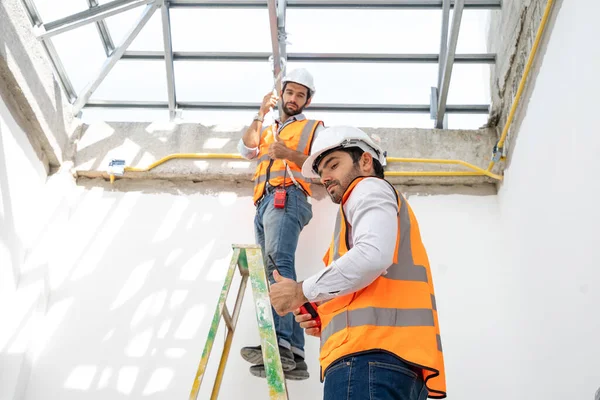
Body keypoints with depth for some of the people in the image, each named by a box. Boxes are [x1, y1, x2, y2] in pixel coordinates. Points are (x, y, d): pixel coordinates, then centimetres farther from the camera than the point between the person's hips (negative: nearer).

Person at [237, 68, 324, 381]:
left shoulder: (314, 128, 18)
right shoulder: (268, 130, 35)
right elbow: (245, 149, 16)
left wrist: (289, 154, -12)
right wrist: (261, 114, 10)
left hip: (288, 198, -6)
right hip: (264, 203, 6)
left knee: (278, 262, -29)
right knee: (276, 271, -6)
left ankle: (280, 343, -42)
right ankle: (293, 355, -11)